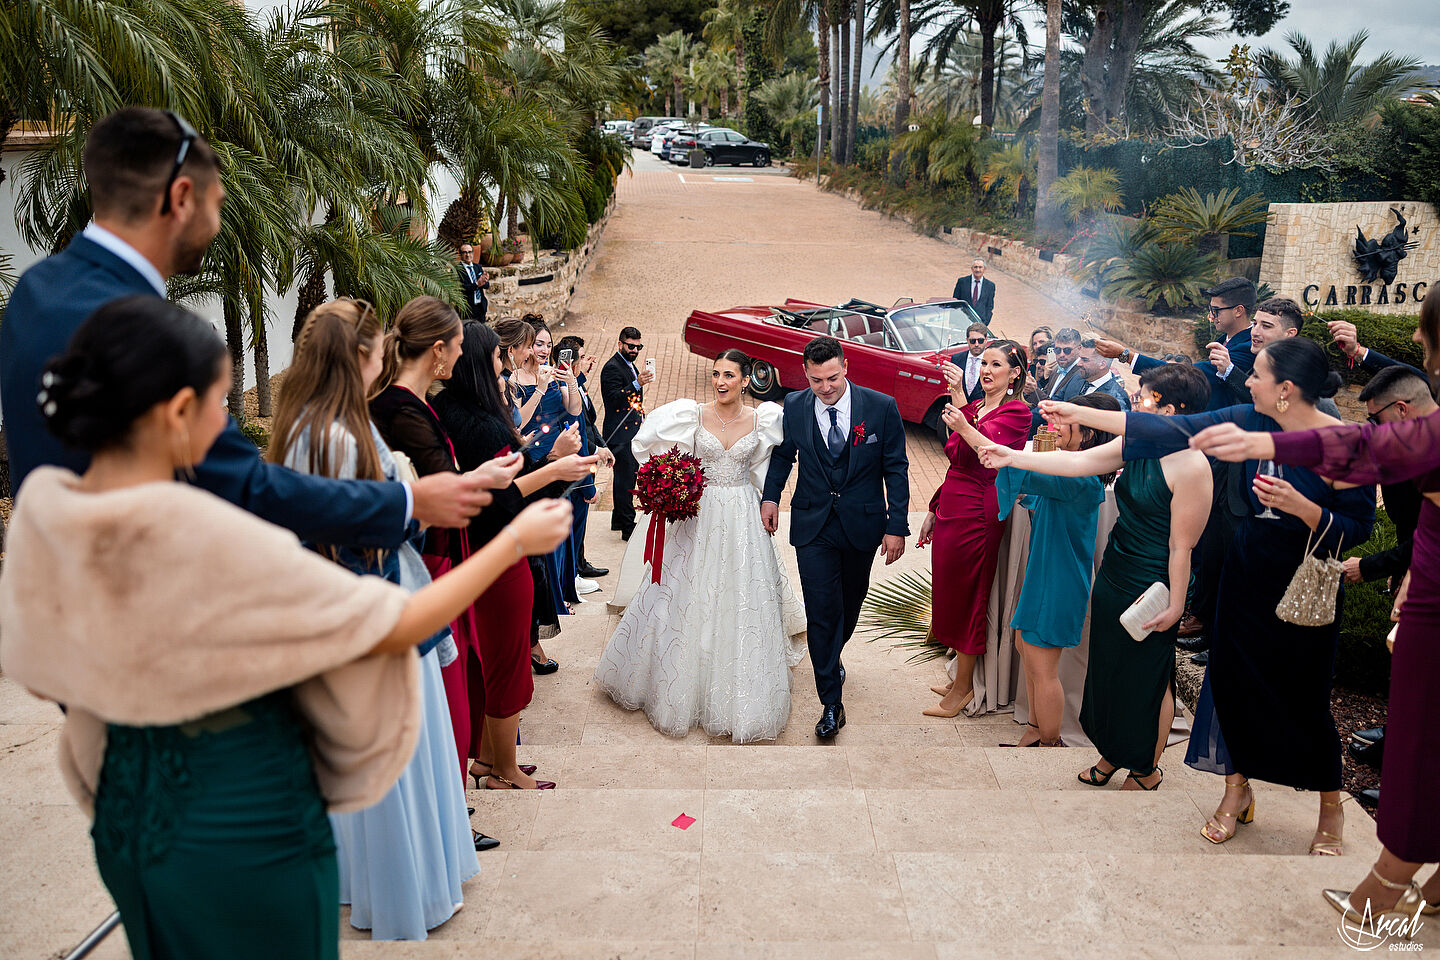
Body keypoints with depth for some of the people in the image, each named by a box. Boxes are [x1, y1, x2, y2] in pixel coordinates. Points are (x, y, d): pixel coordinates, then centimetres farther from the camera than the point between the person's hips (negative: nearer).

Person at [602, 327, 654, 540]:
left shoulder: (629, 365, 16)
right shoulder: (612, 368, -14)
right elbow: (614, 399, -25)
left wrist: (640, 416, 22)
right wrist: (637, 384, -33)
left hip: (632, 432, 10)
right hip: (621, 434, -10)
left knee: (626, 476, 17)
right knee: (626, 479, -7)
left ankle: (619, 519, 29)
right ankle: (628, 528, -3)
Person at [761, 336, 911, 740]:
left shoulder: (881, 407, -11)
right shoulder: (794, 407, -5)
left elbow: (896, 469, -5)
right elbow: (782, 454, 14)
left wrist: (897, 526, -7)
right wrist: (771, 495, 2)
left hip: (862, 524, 1)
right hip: (813, 525, 0)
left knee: (851, 602, 18)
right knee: (821, 611, -5)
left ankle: (832, 657, 47)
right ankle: (831, 702, 5)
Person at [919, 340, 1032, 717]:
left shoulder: (1017, 411, -9)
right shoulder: (976, 406, 15)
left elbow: (988, 449, -27)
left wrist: (961, 418, -41)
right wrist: (935, 510, 18)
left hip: (977, 513, -8)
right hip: (953, 508, 8)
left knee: (964, 596, 1)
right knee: (950, 593, 13)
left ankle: (963, 687, 15)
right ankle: (961, 679, 27)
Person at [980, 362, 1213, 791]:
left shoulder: (1191, 466, -23)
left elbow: (1182, 547, -20)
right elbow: (1077, 462, 2)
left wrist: (1175, 605, -16)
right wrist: (1012, 457, -1)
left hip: (1151, 590, -8)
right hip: (1113, 576, 8)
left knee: (1149, 679, 10)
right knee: (1108, 667, 20)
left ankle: (1148, 770, 32)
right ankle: (1112, 754, 40)